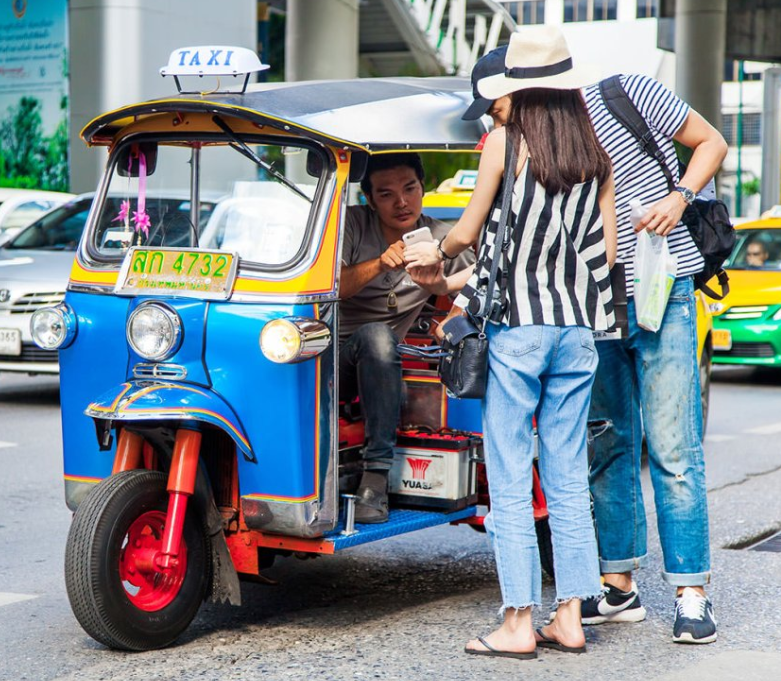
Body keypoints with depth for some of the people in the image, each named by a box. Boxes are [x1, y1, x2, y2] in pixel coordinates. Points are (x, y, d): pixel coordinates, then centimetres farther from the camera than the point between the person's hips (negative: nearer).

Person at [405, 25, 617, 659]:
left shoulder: (505, 140, -4)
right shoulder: (597, 150, 8)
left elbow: (467, 232, 3)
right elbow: (608, 249, 8)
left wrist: (436, 252, 24)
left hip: (517, 325, -5)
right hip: (578, 326, 5)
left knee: (510, 480, 0)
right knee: (568, 477, 10)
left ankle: (519, 624, 1)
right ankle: (571, 618, 13)